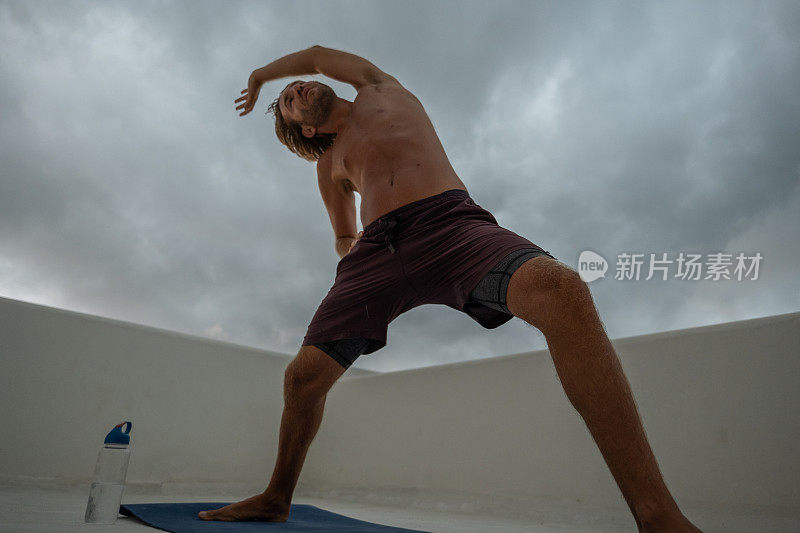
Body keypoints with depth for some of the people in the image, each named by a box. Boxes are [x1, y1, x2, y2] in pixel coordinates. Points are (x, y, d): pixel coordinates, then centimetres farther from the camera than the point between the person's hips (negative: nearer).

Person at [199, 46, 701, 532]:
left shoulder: (380, 89, 29)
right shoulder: (329, 166, 32)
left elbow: (315, 54, 42)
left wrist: (259, 77, 58)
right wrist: (351, 259, 15)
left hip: (450, 221, -3)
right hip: (378, 247, 4)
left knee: (561, 289, -32)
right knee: (304, 375, -5)